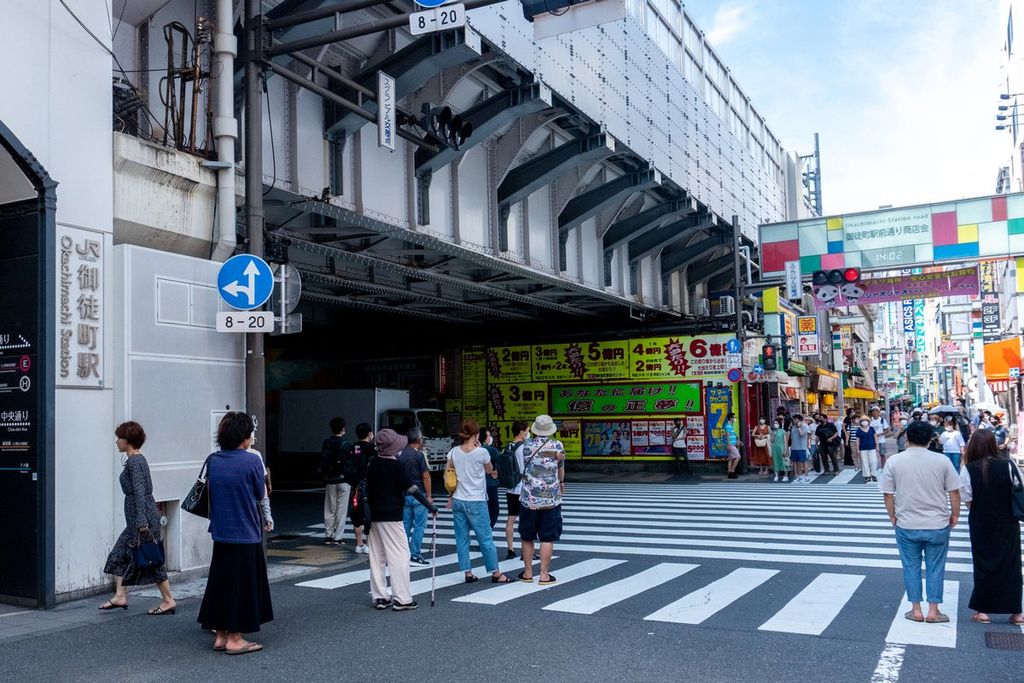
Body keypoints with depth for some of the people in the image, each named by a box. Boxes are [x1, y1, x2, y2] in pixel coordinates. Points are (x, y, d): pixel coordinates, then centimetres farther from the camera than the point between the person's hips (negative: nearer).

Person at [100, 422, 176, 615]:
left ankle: (168, 600, 5)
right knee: (119, 554, 13)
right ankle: (120, 596, 16)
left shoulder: (134, 461, -16)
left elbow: (139, 493, -23)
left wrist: (142, 522, -26)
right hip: (137, 518, 10)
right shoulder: (138, 458, 14)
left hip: (142, 517, -10)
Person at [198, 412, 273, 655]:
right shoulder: (252, 460, -14)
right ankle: (235, 639, 10)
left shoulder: (213, 460, 3)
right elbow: (261, 495, -3)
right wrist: (263, 478, 14)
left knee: (220, 582, 15)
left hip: (220, 533, 6)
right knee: (242, 585, 4)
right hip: (245, 533, -6)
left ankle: (220, 635, 22)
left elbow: (210, 490, 12)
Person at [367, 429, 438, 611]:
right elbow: (413, 489, -16)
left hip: (375, 516, 7)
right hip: (392, 517, -7)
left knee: (377, 557, 11)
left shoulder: (372, 463, 7)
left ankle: (379, 597, 16)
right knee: (400, 555, -2)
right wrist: (430, 506, -9)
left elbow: (368, 490, 13)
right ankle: (401, 599, -3)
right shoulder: (397, 466, -14)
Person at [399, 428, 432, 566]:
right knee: (419, 525, 0)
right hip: (418, 494, -6)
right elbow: (425, 476, -13)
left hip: (404, 494, 6)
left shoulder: (400, 454, 5)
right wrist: (429, 496, -7)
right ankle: (415, 555, -1)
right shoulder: (419, 454, -12)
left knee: (406, 524, 12)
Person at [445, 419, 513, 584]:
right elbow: (490, 470, 6)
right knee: (486, 538, 4)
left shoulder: (454, 451, 1)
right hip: (476, 502, -4)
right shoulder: (481, 452, -11)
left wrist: (451, 495, 15)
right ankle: (496, 573, 11)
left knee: (462, 538, 9)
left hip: (458, 501, 4)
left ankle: (468, 573, 11)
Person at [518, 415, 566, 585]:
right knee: (547, 538, 4)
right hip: (551, 499, -1)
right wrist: (561, 483, 34)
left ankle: (528, 573, 20)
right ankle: (544, 575, 5)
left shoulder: (527, 445, -1)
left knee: (527, 537, 13)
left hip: (529, 499, 1)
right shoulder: (557, 445, -3)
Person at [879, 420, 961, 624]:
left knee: (911, 567, 12)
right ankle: (933, 611, 16)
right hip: (938, 525, 0)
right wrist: (955, 515, 12)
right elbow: (954, 492, -2)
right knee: (935, 568, 11)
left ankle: (916, 610, 18)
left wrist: (892, 516, 10)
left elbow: (888, 494, -4)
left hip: (906, 525, 0)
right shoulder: (942, 461, -7)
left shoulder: (894, 461, -7)